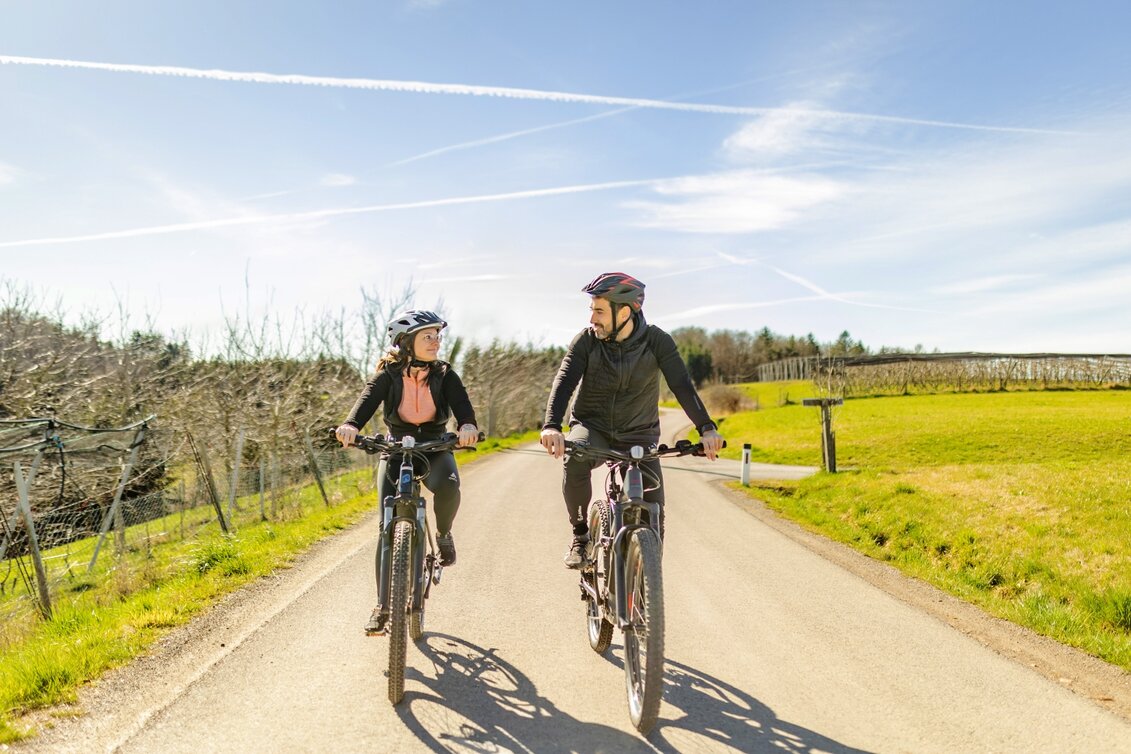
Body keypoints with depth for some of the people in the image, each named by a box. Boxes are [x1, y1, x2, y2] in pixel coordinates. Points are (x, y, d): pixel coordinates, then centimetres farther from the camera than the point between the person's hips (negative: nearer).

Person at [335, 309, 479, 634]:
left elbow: (461, 402, -24)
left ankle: (443, 534, -2)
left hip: (434, 449, 0)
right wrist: (351, 425, -49)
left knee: (447, 486, -35)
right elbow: (369, 398, -27)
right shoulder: (389, 374, -10)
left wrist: (468, 425, -48)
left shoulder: (444, 375, -7)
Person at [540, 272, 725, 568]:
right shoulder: (587, 340, -11)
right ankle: (581, 535, -11)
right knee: (575, 461, -33)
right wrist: (551, 426, -41)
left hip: (639, 434, 1)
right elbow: (564, 382, -23)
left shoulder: (656, 341, -12)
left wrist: (707, 428, -38)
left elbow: (682, 385, -22)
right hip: (592, 427, 0)